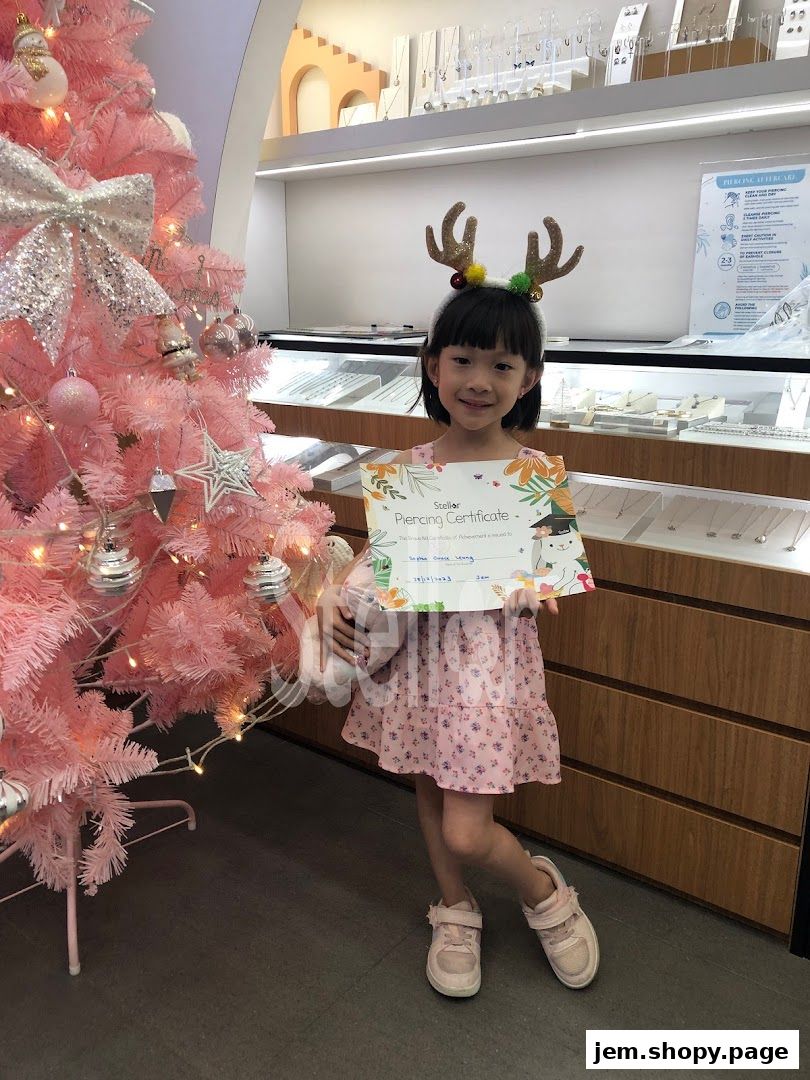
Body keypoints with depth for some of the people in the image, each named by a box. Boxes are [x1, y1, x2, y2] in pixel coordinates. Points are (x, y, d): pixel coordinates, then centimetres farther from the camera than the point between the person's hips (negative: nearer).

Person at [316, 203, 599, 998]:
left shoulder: (535, 472, -11)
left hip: (490, 652, -4)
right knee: (429, 790, 20)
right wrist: (335, 596, -13)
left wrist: (534, 590, -25)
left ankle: (546, 891, 32)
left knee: (467, 830, -2)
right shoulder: (410, 467, -2)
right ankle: (456, 913, 47)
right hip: (416, 644, 4)